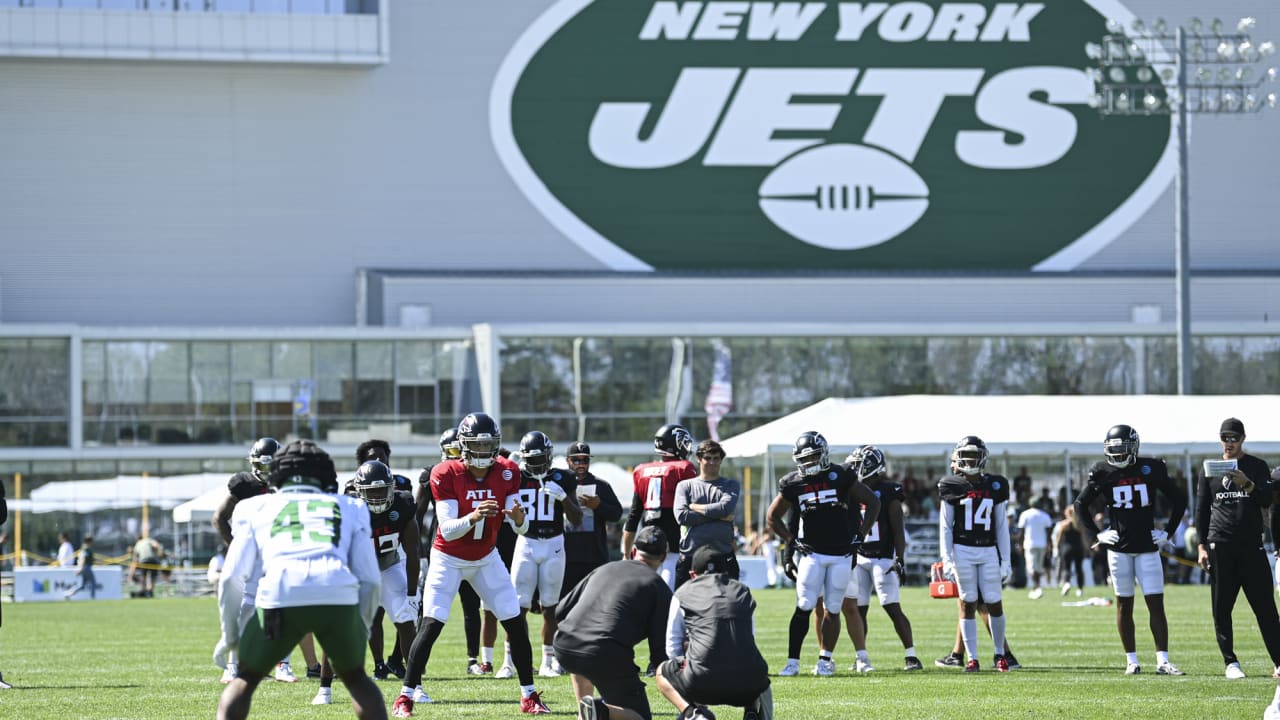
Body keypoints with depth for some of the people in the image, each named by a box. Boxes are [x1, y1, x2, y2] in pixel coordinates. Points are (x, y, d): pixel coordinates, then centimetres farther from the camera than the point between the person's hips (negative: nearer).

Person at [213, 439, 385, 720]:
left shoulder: (257, 508, 27)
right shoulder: (349, 508, 29)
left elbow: (232, 578, 17)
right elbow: (370, 580, 20)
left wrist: (230, 634, 27)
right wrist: (361, 629, 33)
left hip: (279, 596, -1)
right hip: (339, 595, 1)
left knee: (246, 678, 20)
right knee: (354, 676, 26)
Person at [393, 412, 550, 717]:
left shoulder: (507, 473, -12)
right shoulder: (446, 475, -23)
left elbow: (521, 529, -12)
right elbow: (447, 530, -27)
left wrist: (519, 518, -36)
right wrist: (474, 517, -46)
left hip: (486, 559, 4)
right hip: (449, 560, -4)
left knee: (516, 624, -2)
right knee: (431, 625, -14)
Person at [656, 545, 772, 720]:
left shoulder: (683, 594, 15)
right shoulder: (744, 592, 22)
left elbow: (672, 648, 20)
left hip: (702, 682, -3)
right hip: (747, 684, 3)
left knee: (662, 673, 29)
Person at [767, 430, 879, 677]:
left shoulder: (840, 477, -4)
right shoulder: (792, 484, 0)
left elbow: (873, 502, 5)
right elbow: (773, 517, 13)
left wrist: (860, 535, -1)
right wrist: (792, 541, 1)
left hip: (841, 554, 0)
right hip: (811, 553, 0)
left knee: (833, 609, 3)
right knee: (805, 607, -8)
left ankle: (825, 660, 12)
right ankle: (792, 661, -7)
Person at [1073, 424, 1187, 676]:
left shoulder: (1151, 469, -2)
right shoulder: (1103, 473, -1)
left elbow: (1179, 499, 9)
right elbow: (1080, 504, 12)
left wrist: (1168, 532, 3)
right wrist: (1096, 534, 3)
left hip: (1148, 547, 0)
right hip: (1119, 548, 0)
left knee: (1156, 603, -5)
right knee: (1124, 605, 4)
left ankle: (1162, 660, -6)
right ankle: (1131, 660, 10)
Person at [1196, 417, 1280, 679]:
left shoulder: (1257, 467, 6)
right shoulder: (1210, 470, 10)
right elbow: (1201, 510, 12)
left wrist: (1248, 485, -24)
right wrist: (1202, 546, 5)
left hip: (1251, 545, -1)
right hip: (1220, 546, 2)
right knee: (1221, 609, 1)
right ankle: (1230, 662, 8)